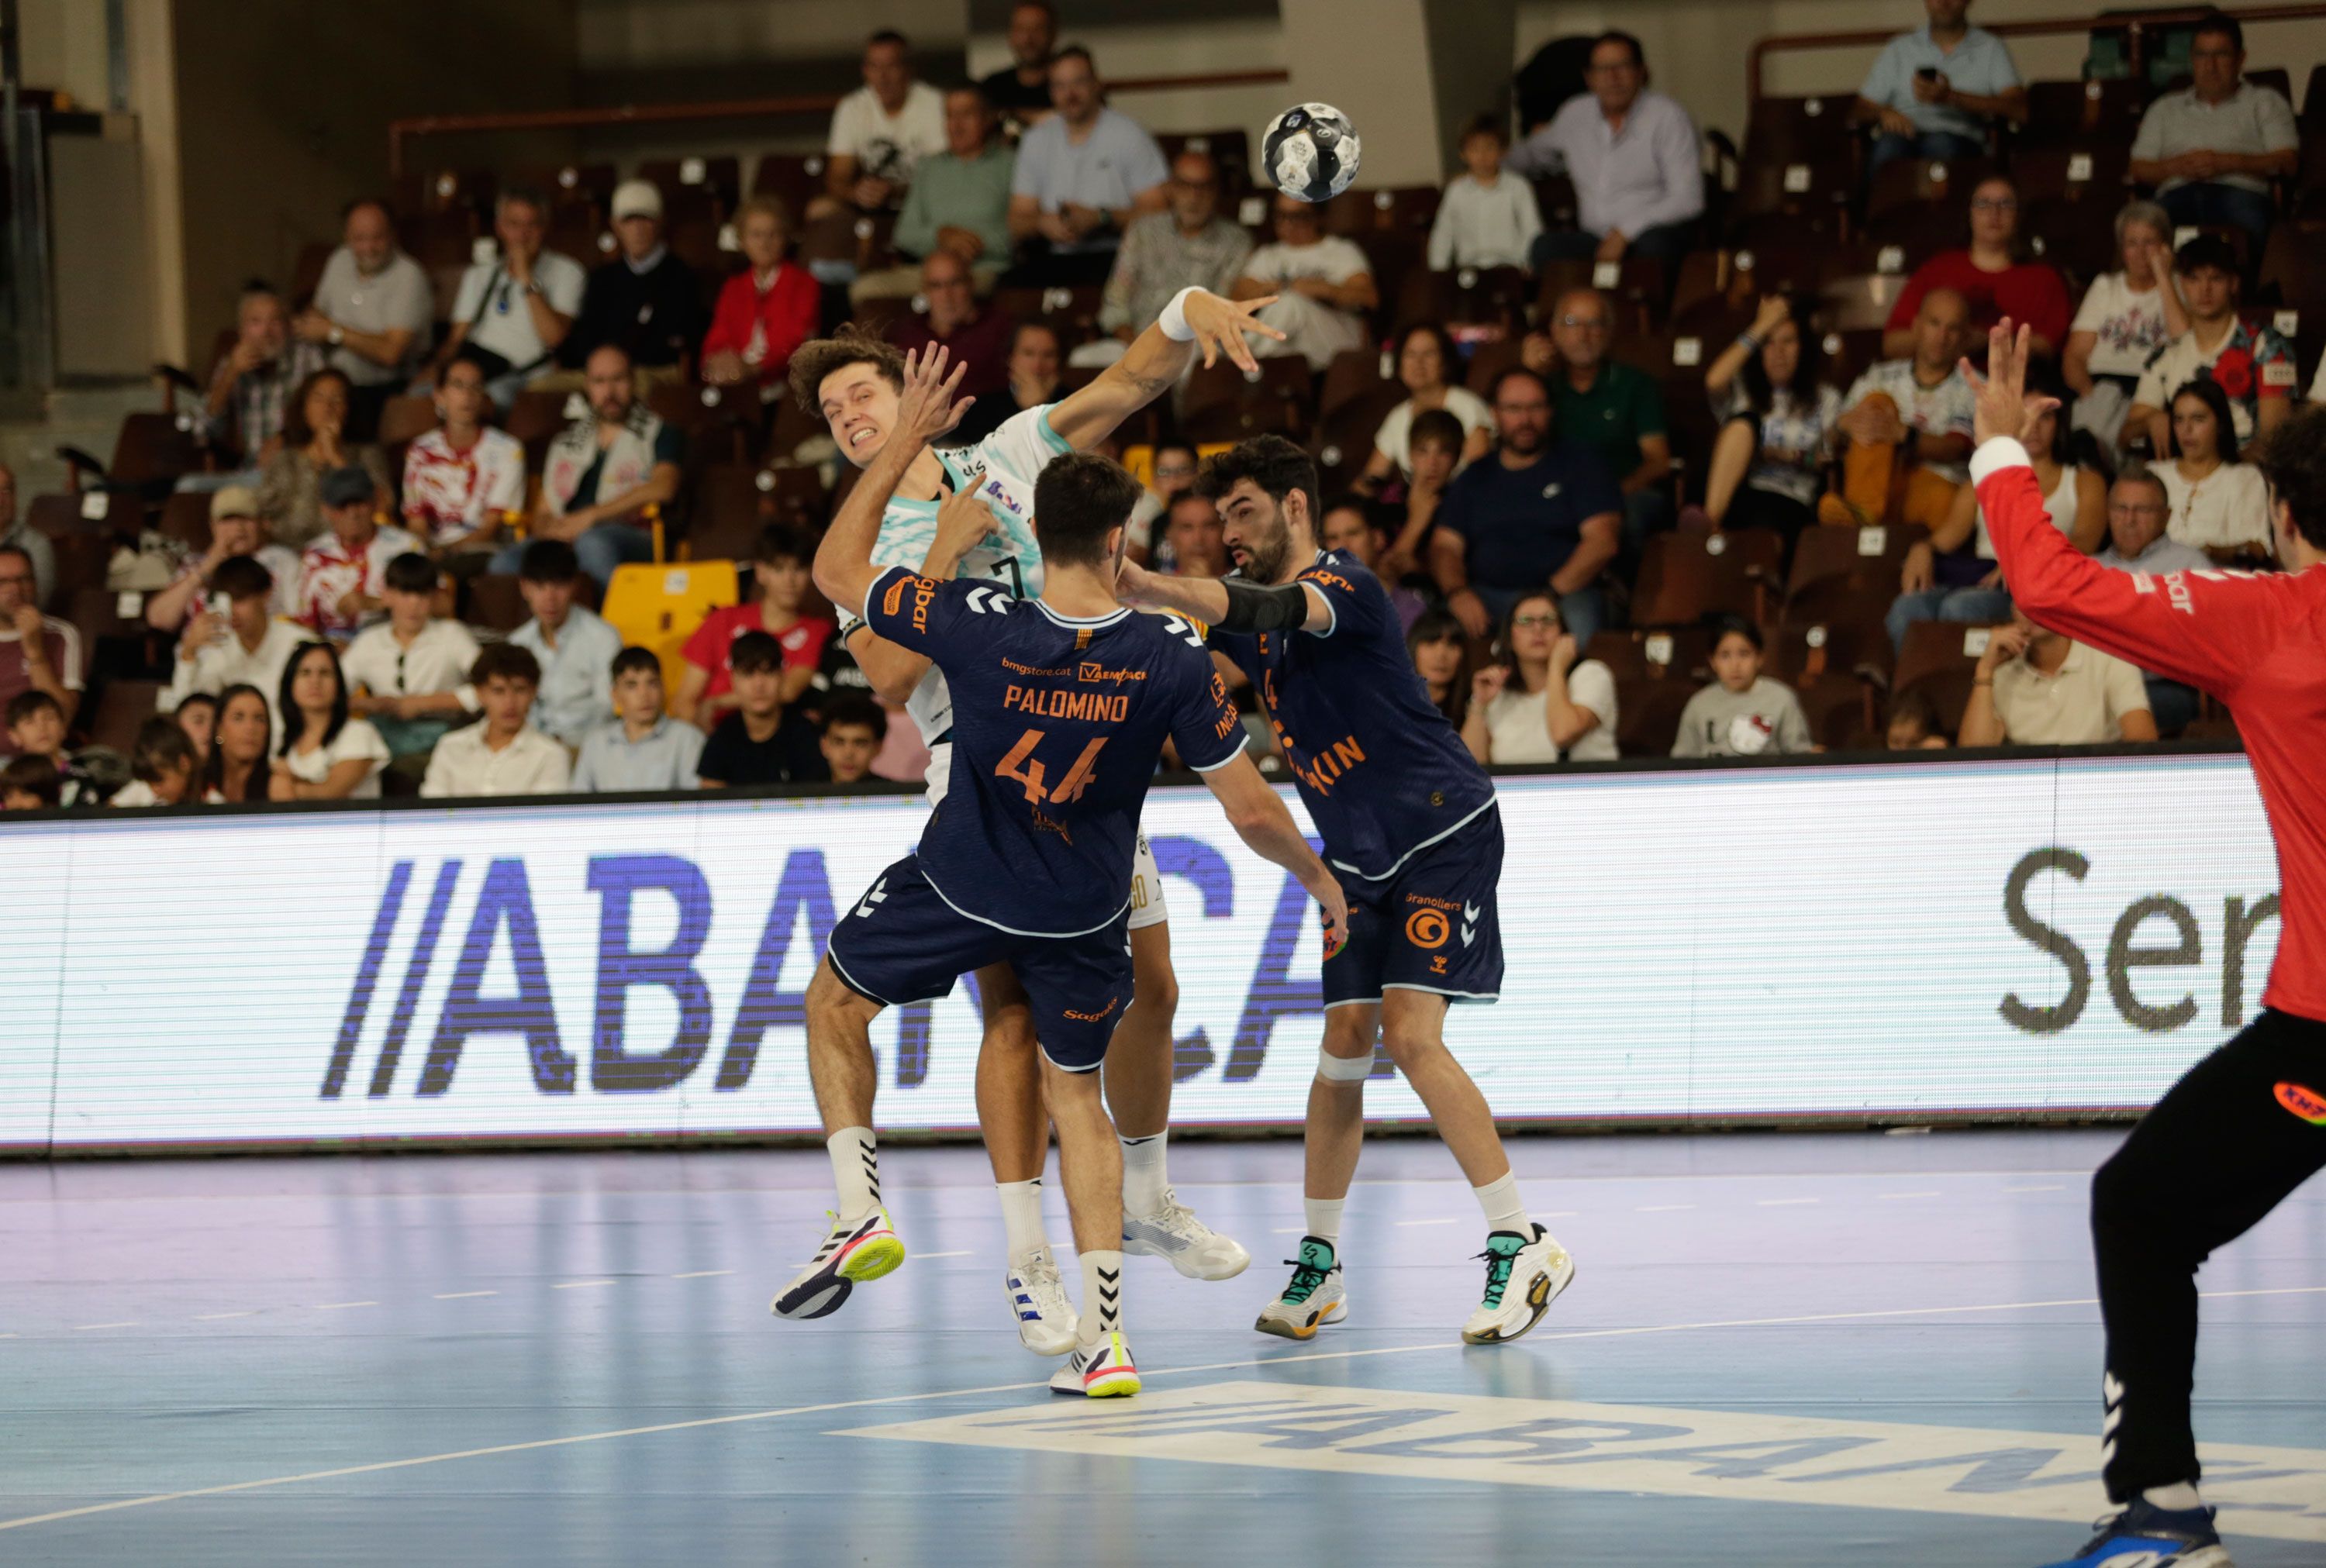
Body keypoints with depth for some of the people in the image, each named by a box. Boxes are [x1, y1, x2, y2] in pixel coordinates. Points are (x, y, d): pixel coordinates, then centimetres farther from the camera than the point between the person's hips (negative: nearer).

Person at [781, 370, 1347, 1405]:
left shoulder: (976, 625, -23)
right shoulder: (1172, 657, -20)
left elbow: (835, 570, -6)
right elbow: (1250, 812, -13)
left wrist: (904, 443, 1)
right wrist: (1320, 880, 7)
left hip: (959, 886, -1)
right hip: (1085, 914, 1)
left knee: (834, 1004, 25)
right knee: (1075, 1093, 20)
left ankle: (859, 1212, 8)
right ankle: (1103, 1336, 8)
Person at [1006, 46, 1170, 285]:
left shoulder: (1128, 135, 4)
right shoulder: (1036, 140, 17)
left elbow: (1157, 210, -3)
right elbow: (1017, 225, 14)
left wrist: (1100, 218, -16)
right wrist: (1044, 223, -9)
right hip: (1053, 260, 3)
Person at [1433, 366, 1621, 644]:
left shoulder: (1580, 464, 11)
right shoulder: (1474, 478, 21)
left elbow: (1603, 541, 0)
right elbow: (1445, 546, 13)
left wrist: (1549, 595, -14)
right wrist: (1457, 593, -11)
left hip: (1568, 591, -2)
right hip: (1487, 596, 2)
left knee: (1579, 620, -39)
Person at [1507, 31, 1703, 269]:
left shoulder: (1668, 117, -2)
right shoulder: (1575, 114, 13)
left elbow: (1687, 199, -9)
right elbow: (1531, 153, 34)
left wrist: (1625, 233, -16)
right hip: (1595, 238, 3)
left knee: (1654, 242, -40)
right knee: (1545, 246, -29)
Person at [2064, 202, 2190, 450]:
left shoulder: (2176, 289, 17)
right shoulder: (2105, 287, 25)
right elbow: (2074, 356, 13)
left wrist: (2163, 278, -1)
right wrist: (2088, 391, -10)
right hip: (2099, 384, 2)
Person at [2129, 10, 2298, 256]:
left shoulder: (2265, 102, 25)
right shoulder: (2166, 108, 32)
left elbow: (2288, 162, 9)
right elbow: (2139, 169, 22)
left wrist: (2226, 162, -4)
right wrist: (2177, 166, -1)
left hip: (2240, 189, -2)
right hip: (2177, 192, 2)